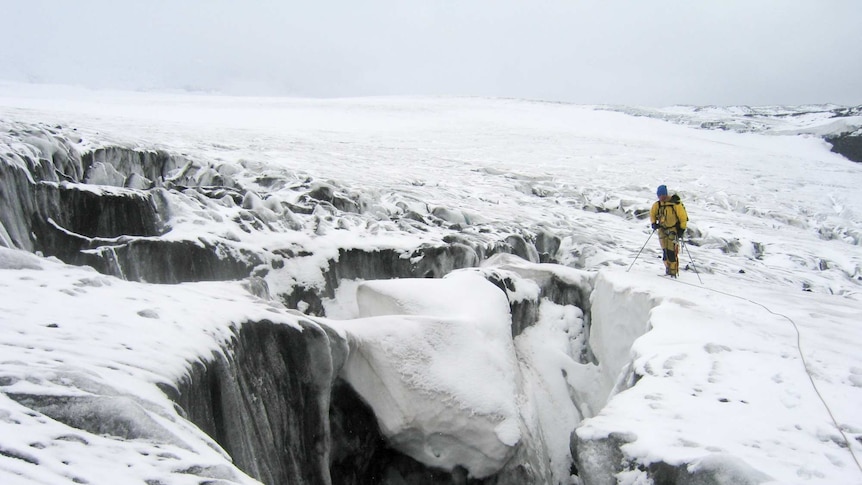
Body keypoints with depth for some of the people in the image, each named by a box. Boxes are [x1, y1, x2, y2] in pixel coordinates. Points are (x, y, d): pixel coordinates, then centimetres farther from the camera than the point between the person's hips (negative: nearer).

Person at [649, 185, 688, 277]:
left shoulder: (676, 204, -14)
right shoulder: (658, 204, 0)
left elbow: (683, 217, -8)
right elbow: (652, 213, 19)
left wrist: (682, 229, -10)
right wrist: (653, 223, 5)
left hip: (673, 229, -5)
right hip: (662, 229, 5)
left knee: (672, 251, -11)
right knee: (665, 251, 2)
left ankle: (673, 271, -7)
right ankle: (668, 268, 12)